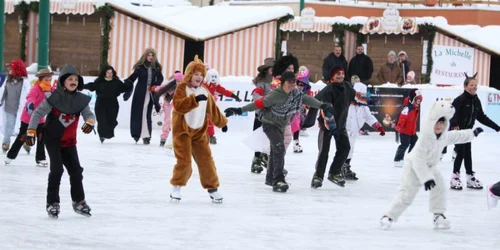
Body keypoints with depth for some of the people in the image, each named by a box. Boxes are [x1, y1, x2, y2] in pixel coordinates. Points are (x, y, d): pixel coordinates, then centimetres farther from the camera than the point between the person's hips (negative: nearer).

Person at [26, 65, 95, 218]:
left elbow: (89, 114, -8)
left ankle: (79, 201, 24)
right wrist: (31, 130, -25)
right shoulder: (54, 97, -18)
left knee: (76, 170, 7)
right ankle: (52, 203, -4)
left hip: (69, 141, 5)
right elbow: (38, 113, -17)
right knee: (57, 169, -14)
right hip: (52, 138, -5)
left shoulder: (81, 100, -6)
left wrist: (90, 122, -32)